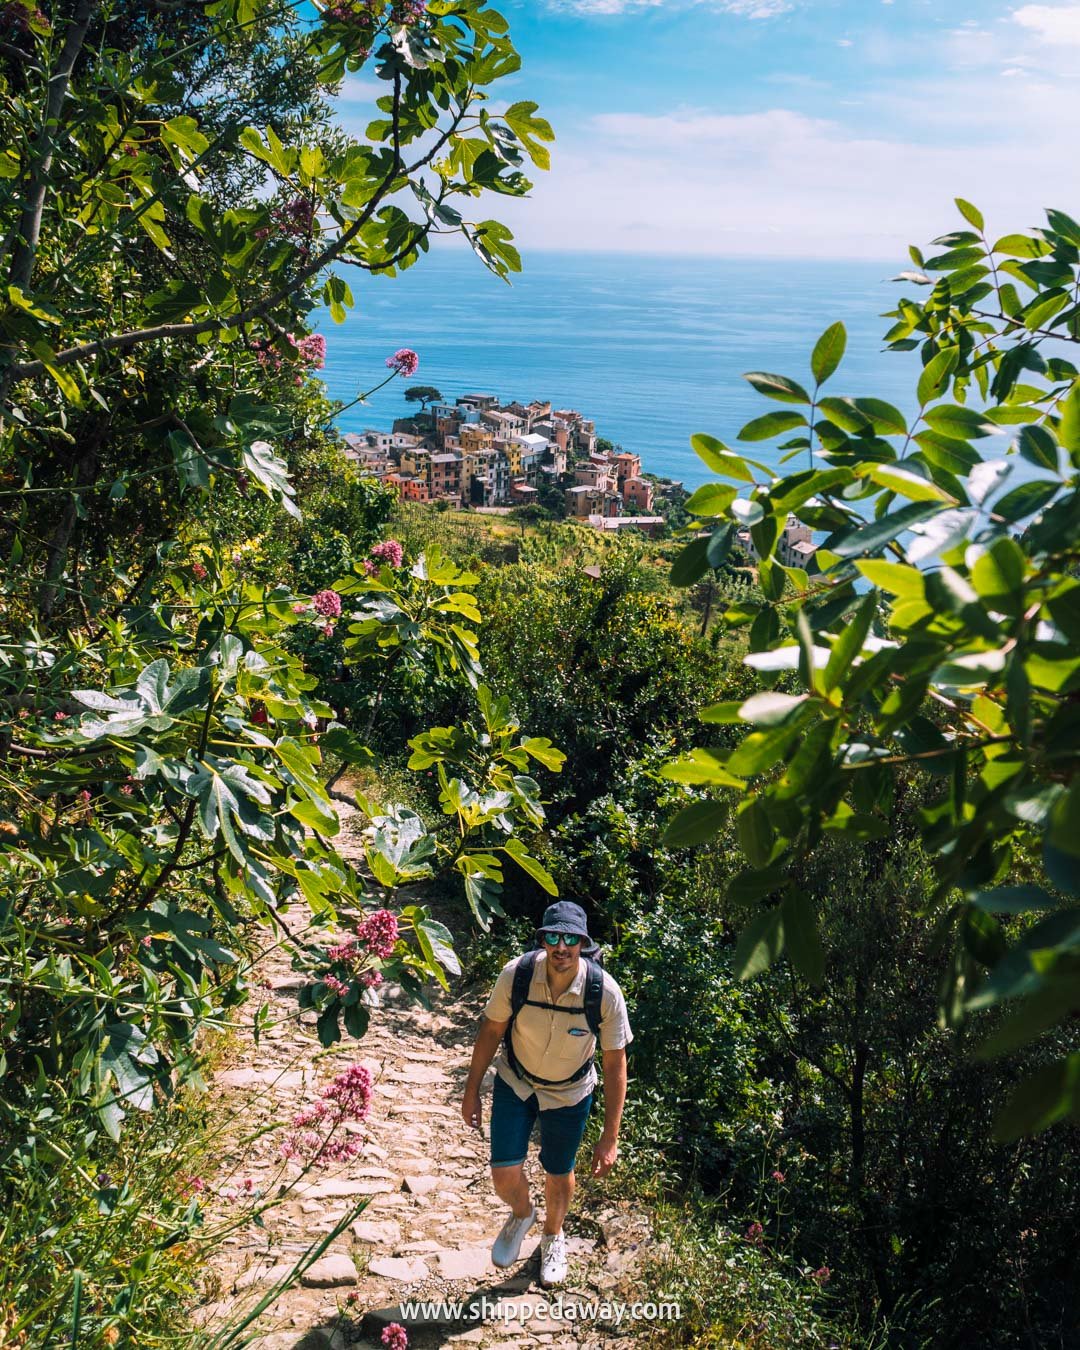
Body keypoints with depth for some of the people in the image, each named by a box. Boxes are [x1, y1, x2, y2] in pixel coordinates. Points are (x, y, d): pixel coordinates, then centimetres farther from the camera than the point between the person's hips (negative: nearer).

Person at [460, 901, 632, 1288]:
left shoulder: (605, 992, -30)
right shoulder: (516, 974, -28)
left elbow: (615, 1064, -19)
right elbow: (491, 1030, -10)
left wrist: (610, 1138, -16)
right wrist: (471, 1090, -1)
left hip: (570, 1093, 0)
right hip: (515, 1082, 0)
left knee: (558, 1173, 16)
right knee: (504, 1173, -4)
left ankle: (553, 1238, 51)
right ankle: (522, 1214, 35)